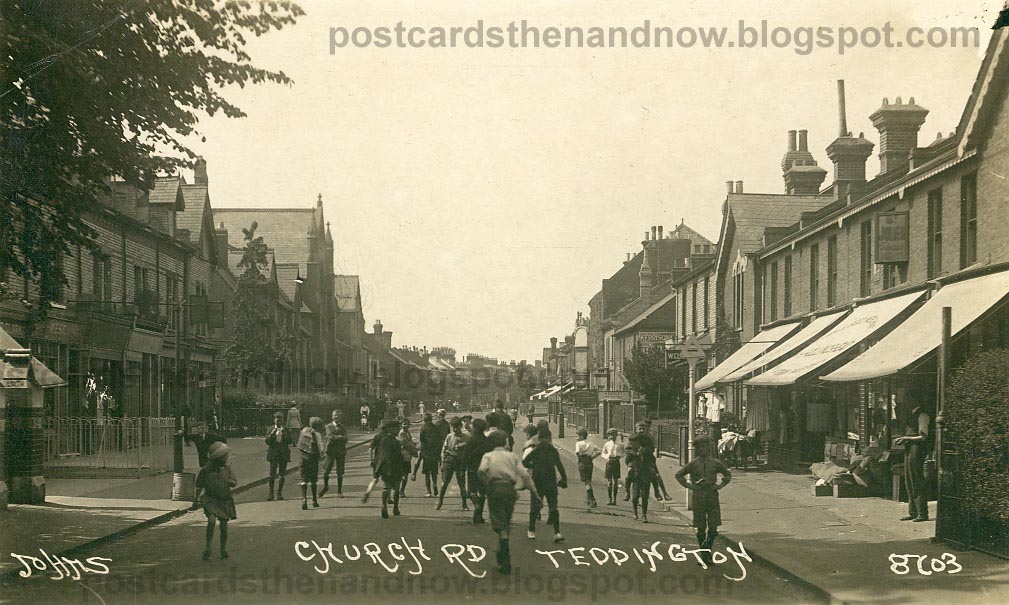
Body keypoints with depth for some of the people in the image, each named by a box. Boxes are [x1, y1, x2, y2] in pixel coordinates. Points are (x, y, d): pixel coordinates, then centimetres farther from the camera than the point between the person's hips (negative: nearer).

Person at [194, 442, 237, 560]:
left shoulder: (227, 469, 2)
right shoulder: (206, 470, -5)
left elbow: (235, 483, -5)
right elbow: (199, 486, 6)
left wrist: (230, 482, -27)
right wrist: (196, 500, 10)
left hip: (225, 500, 3)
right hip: (211, 499, -3)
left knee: (224, 526, 6)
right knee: (211, 520, -23)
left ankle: (224, 549, 22)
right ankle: (208, 547, -13)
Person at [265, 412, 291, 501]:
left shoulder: (286, 430, 5)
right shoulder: (271, 429, 3)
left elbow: (289, 441, -2)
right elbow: (267, 442, -4)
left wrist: (284, 433, -14)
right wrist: (272, 434, -18)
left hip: (283, 454, 1)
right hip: (273, 453, -1)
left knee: (282, 474, 2)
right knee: (272, 474, -7)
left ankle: (280, 493, 9)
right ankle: (271, 493, -3)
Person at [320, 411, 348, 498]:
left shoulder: (342, 427, 10)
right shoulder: (329, 426, 3)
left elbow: (345, 440, -3)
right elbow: (330, 437, -14)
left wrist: (335, 438, -12)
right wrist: (340, 437, -11)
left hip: (341, 451, 2)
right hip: (331, 451, -2)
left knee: (340, 473, 1)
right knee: (326, 471, -4)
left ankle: (339, 491, 11)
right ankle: (325, 487, 20)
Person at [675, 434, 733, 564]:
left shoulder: (715, 463, 5)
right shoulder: (693, 464, 1)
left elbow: (728, 475, 20)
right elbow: (679, 475, 10)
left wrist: (720, 485, 6)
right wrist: (688, 486, 0)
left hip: (713, 496, 1)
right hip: (698, 497, -1)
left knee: (713, 528, -5)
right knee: (701, 528, 4)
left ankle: (707, 546, 18)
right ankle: (704, 554, 15)